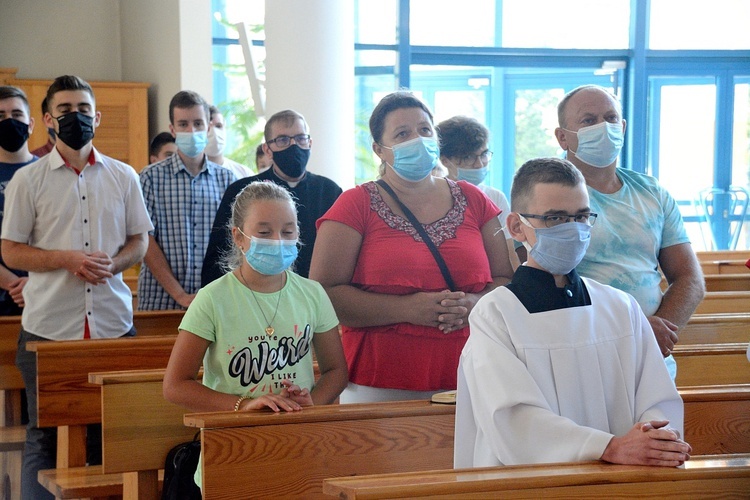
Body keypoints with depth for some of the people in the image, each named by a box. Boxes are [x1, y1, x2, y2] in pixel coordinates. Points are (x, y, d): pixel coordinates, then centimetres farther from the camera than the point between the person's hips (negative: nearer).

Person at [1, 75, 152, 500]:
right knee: (45, 434, 4)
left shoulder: (123, 177, 10)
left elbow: (139, 240, 13)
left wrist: (111, 265, -8)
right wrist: (68, 259, -13)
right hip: (48, 325, -2)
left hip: (113, 321, 2)